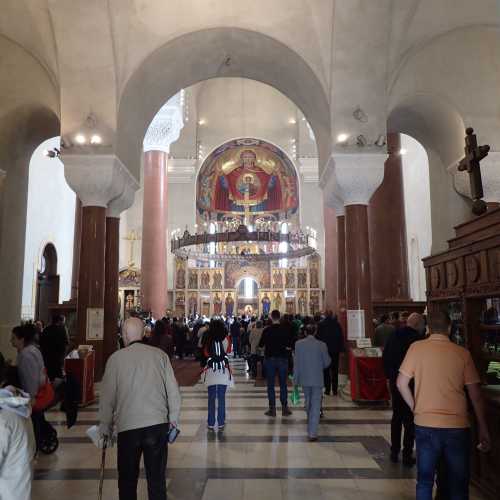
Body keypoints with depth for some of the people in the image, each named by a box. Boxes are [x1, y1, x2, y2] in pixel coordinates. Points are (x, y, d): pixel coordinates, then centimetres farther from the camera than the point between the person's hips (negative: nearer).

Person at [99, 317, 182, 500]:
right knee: (157, 478, 13)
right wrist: (173, 418, 12)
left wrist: (105, 427, 13)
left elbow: (107, 397, 1)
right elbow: (173, 390, 0)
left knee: (127, 479, 16)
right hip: (158, 424, 1)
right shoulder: (160, 355, -1)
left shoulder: (115, 358, -3)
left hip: (127, 426, -1)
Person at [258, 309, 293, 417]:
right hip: (283, 359, 1)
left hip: (270, 359, -1)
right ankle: (284, 408, 13)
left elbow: (261, 345, 0)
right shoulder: (286, 330, -8)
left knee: (270, 385, 7)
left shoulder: (266, 330, -8)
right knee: (283, 384, 10)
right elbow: (289, 347, -9)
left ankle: (272, 409, 9)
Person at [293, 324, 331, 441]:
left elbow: (296, 363, -6)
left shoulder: (298, 344, -8)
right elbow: (326, 363, -2)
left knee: (308, 402, 23)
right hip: (317, 379, -2)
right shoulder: (322, 345, -10)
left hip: (304, 379, 2)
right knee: (316, 406, 3)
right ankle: (312, 433, -2)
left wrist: (295, 380, 2)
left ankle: (310, 426, 45)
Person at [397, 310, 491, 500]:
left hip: (425, 425, 0)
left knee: (424, 481, 16)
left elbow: (401, 383, -5)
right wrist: (483, 429, 8)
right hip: (458, 426, 0)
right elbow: (475, 394, -1)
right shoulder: (462, 353, -5)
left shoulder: (416, 347, -5)